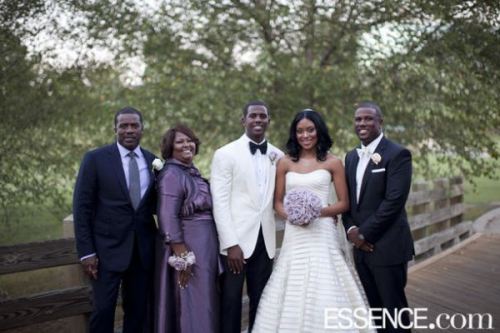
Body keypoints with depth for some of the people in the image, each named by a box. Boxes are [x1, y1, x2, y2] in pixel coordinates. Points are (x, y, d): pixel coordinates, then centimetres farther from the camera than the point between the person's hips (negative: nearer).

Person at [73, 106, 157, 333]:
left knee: (138, 311, 10)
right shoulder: (95, 159, -3)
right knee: (103, 310, -1)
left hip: (143, 250, 4)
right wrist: (86, 252, -10)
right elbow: (82, 207, -5)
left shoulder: (153, 161, 8)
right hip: (108, 248, -4)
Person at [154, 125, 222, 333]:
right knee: (192, 303, -2)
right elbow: (168, 219, -21)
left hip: (204, 245, 9)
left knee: (203, 303, 15)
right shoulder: (171, 174, -15)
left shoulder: (192, 171, 12)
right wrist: (182, 256, -24)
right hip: (187, 247, -9)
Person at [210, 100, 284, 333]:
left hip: (264, 240, 4)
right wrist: (231, 244, -14)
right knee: (231, 302, 4)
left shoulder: (278, 156, 8)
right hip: (236, 240, -4)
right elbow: (219, 202, -9)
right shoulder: (225, 154, -4)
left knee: (261, 302, 11)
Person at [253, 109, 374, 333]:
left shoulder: (333, 163, 2)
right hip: (295, 236, 2)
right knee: (294, 292, 3)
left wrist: (319, 212, -13)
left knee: (325, 292, -3)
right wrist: (290, 215, -10)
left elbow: (344, 203, 3)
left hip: (323, 234, -2)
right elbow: (277, 202, 10)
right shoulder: (285, 163, 7)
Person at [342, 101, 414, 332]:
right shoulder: (351, 157, 13)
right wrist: (351, 230, -3)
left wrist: (365, 233, -15)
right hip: (361, 247, 7)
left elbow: (394, 200, -18)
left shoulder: (398, 154, -10)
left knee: (394, 309, 3)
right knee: (373, 309, 14)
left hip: (388, 246, -6)